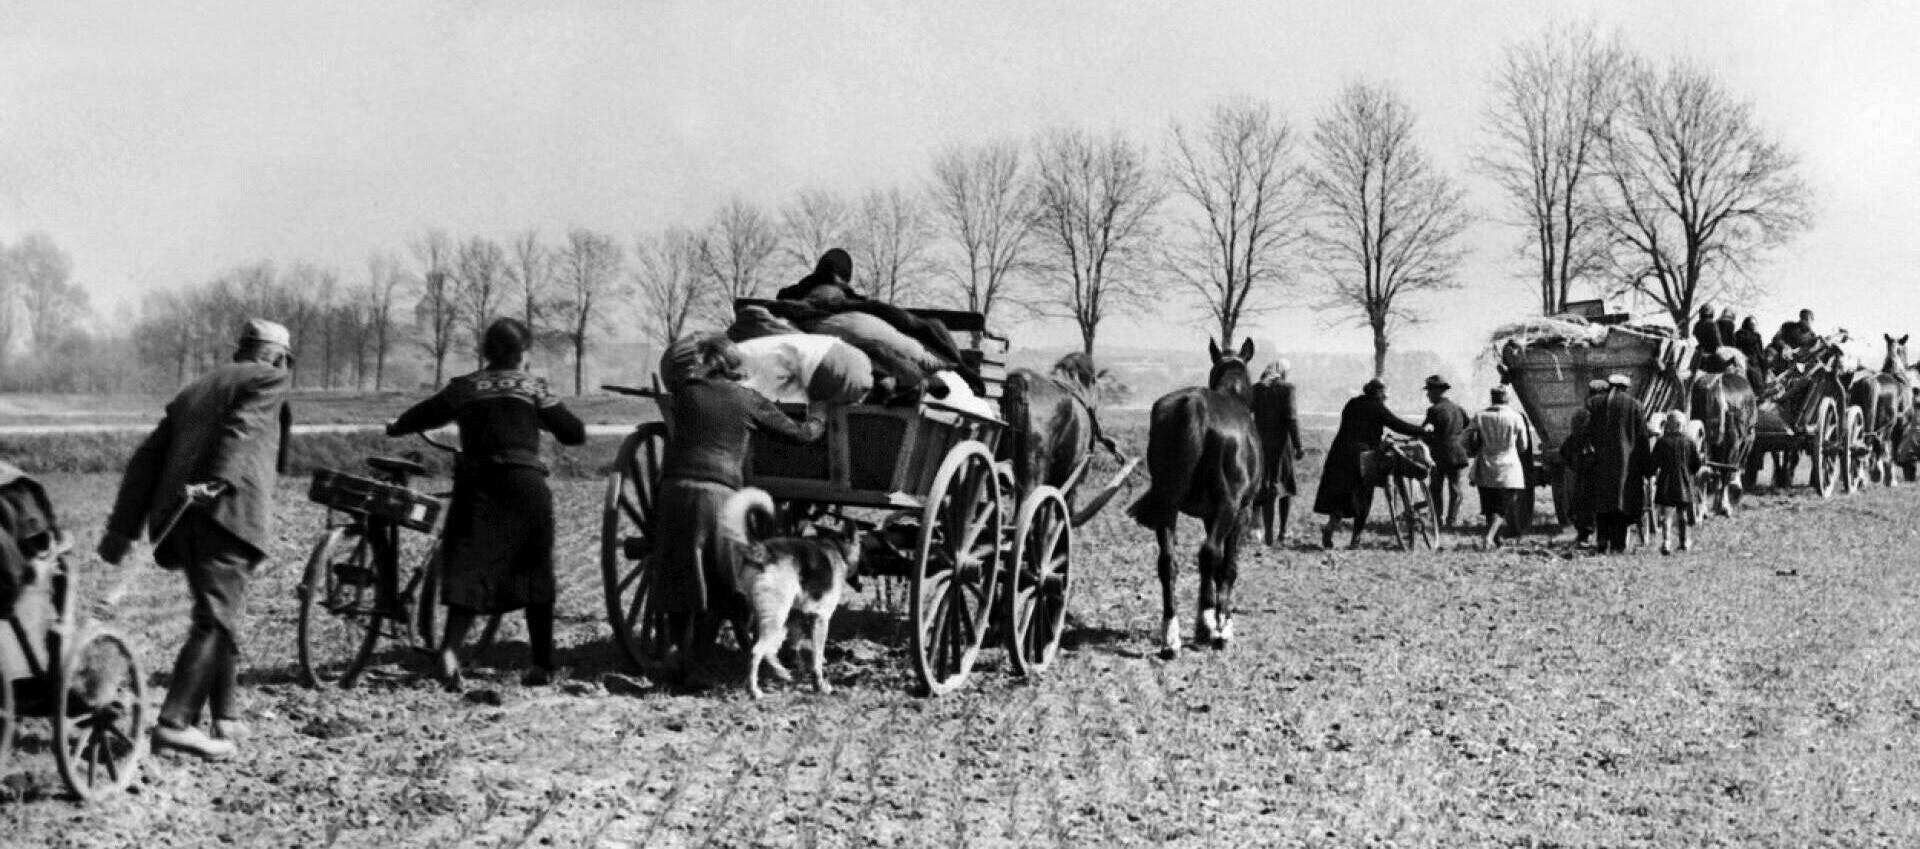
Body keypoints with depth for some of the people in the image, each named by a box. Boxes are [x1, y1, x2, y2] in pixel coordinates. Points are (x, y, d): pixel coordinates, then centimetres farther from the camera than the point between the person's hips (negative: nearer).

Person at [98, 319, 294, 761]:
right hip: (227, 510, -7)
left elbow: (146, 457, 21)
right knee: (215, 620, -9)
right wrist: (215, 481, -27)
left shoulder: (193, 391, 30)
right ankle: (175, 722, -17)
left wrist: (123, 527, 16)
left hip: (180, 516, 7)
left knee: (222, 615, 18)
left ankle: (227, 717, 22)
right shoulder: (267, 379, 10)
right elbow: (241, 429, -12)